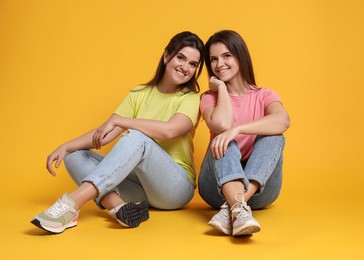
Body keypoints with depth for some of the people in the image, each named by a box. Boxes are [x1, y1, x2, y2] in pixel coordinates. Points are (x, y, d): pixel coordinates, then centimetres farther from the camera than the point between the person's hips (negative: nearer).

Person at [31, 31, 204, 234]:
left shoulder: (191, 98, -3)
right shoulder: (140, 94, 9)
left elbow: (169, 130, -25)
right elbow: (105, 135, 2)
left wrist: (117, 120, -21)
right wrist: (66, 147, -12)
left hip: (177, 186, -5)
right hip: (140, 186, 5)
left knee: (137, 137, -31)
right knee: (75, 155, -7)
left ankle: (72, 204, -41)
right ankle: (117, 206, -34)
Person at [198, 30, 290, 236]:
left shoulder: (264, 95, 5)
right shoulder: (210, 98, 7)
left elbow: (283, 121, -22)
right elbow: (221, 125, -19)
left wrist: (236, 129, -35)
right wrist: (221, 87, -5)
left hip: (259, 187, 0)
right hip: (218, 186, 0)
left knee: (274, 136, -24)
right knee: (223, 140, -26)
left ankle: (231, 209, -41)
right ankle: (240, 211, -51)